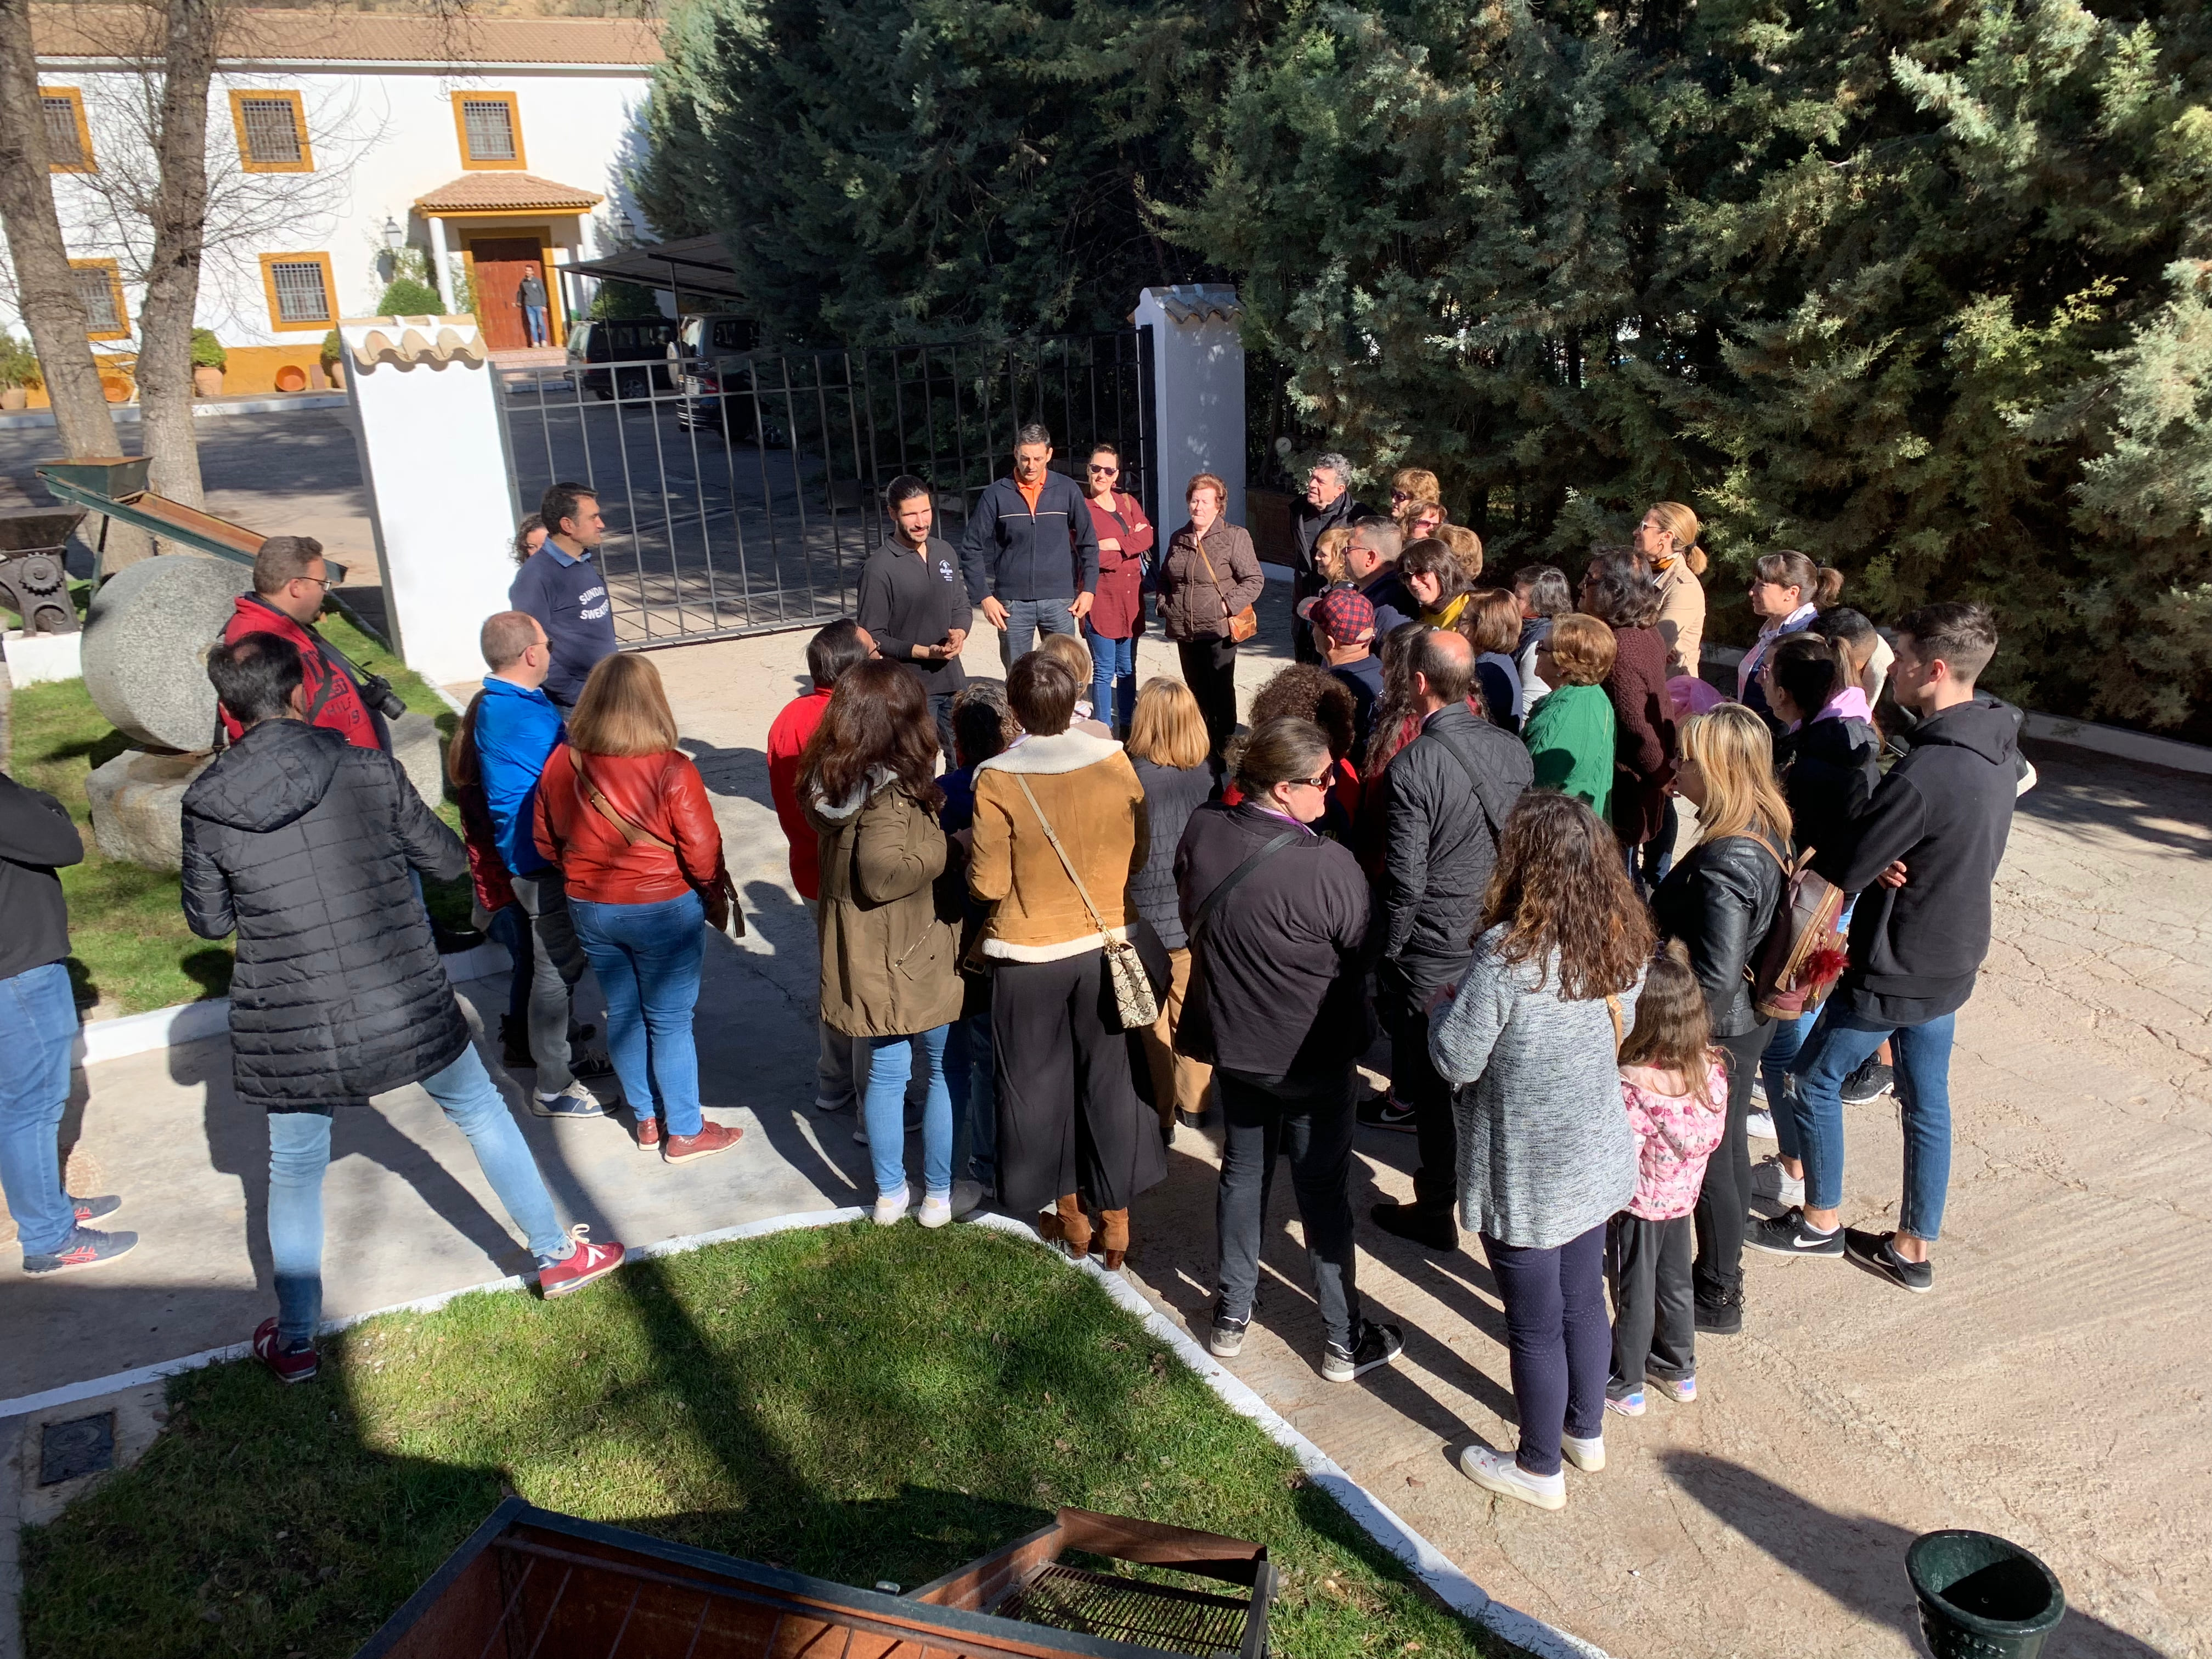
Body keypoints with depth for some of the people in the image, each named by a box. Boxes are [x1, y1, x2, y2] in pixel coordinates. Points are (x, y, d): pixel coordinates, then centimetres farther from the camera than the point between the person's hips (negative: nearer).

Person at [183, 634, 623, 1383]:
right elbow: (444, 859, -1)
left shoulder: (205, 806, -8)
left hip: (288, 1027, 1)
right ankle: (558, 1255, 32)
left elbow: (207, 920, 4)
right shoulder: (369, 772, -13)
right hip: (405, 1007, -1)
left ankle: (294, 1340, 33)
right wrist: (464, 849, 20)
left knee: (294, 1167, 20)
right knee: (481, 1113, 20)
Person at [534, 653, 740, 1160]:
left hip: (589, 909, 5)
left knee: (622, 1014, 19)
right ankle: (685, 1133, 22)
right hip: (663, 910, -5)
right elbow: (703, 853, -18)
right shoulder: (672, 770, -22)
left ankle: (647, 1119, 35)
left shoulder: (559, 764, -6)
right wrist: (716, 890, 2)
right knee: (670, 1022, 8)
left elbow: (547, 843, 6)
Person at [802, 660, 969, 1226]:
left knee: (886, 1072, 17)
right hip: (915, 958, -7)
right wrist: (947, 844, -19)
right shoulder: (891, 793, -24)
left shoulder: (836, 784, 1)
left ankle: (890, 1193, 29)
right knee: (947, 1072, 11)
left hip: (869, 961, 7)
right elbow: (882, 875, -29)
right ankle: (940, 1193, 22)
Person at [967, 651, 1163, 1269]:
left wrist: (971, 861, 6)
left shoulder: (997, 781, -18)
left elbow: (989, 884, -13)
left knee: (1040, 1084, 15)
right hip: (1104, 944, 3)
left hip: (1029, 955, -3)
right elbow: (1137, 855, 1)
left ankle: (1069, 1214, 29)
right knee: (1107, 1079, 15)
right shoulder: (1115, 761, -9)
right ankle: (1115, 1221, 24)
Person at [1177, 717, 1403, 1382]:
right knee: (1324, 1192, 11)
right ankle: (1343, 1340, 26)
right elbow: (1360, 955, -13)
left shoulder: (1200, 833, -12)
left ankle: (1231, 1315, 36)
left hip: (1232, 1040, 5)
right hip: (1312, 1055, -5)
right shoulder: (1327, 866, -29)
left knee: (1242, 1172, 22)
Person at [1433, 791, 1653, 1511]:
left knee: (1534, 1326, 12)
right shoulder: (1622, 941, -8)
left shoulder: (1507, 955, -29)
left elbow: (1456, 1061, -20)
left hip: (1521, 1179, -6)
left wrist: (1445, 1005, -2)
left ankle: (1539, 1469, 31)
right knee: (1583, 1301, 25)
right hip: (1595, 1163, 7)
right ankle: (1586, 1432, 45)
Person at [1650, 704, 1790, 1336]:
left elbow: (1714, 981, -30)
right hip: (1750, 1021, 9)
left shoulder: (1722, 865, -32)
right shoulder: (1771, 830, -4)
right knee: (1728, 1146, 24)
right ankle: (1725, 1268, 43)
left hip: (1716, 1033, -9)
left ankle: (1717, 1298, 28)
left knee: (1708, 1162, 10)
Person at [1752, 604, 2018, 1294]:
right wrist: (1885, 863, -9)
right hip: (1953, 960, 8)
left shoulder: (1924, 772, -31)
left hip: (1894, 970, -8)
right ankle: (1914, 1249, 30)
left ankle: (1821, 1222, 27)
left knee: (1816, 1078, 12)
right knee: (1927, 1100, 17)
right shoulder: (1998, 749, 0)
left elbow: (1841, 869, -24)